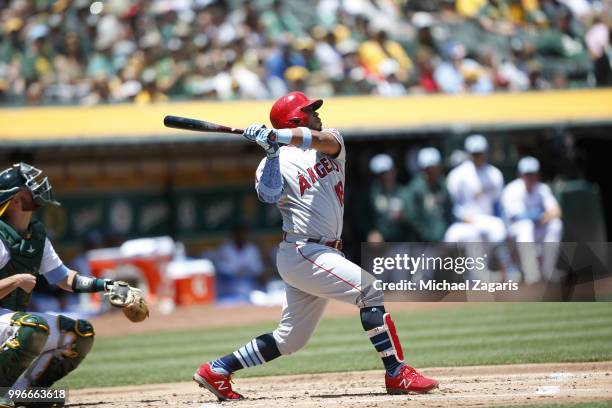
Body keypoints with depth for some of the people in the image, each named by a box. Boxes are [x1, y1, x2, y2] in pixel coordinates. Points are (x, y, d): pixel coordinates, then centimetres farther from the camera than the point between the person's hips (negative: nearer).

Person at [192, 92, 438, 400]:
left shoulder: (331, 143, 12)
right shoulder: (278, 162, -4)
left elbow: (323, 139, -12)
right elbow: (269, 195, -23)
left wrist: (275, 135, -25)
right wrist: (272, 153, -30)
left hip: (323, 254, 8)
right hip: (302, 253, -8)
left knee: (290, 340, 10)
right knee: (370, 290, -19)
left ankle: (216, 370, 17)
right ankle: (397, 374, -20)